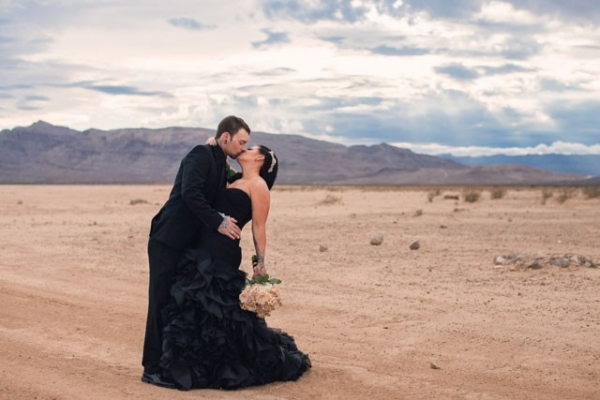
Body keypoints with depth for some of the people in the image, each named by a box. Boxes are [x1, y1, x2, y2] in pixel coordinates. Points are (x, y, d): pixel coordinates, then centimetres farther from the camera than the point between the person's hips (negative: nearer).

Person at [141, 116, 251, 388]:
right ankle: (153, 368, 2)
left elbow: (217, 203, 18)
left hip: (189, 244, 9)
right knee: (162, 302, -4)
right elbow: (190, 193, -26)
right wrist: (217, 223, -25)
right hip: (168, 242, -9)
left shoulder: (222, 165, 15)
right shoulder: (202, 155, -12)